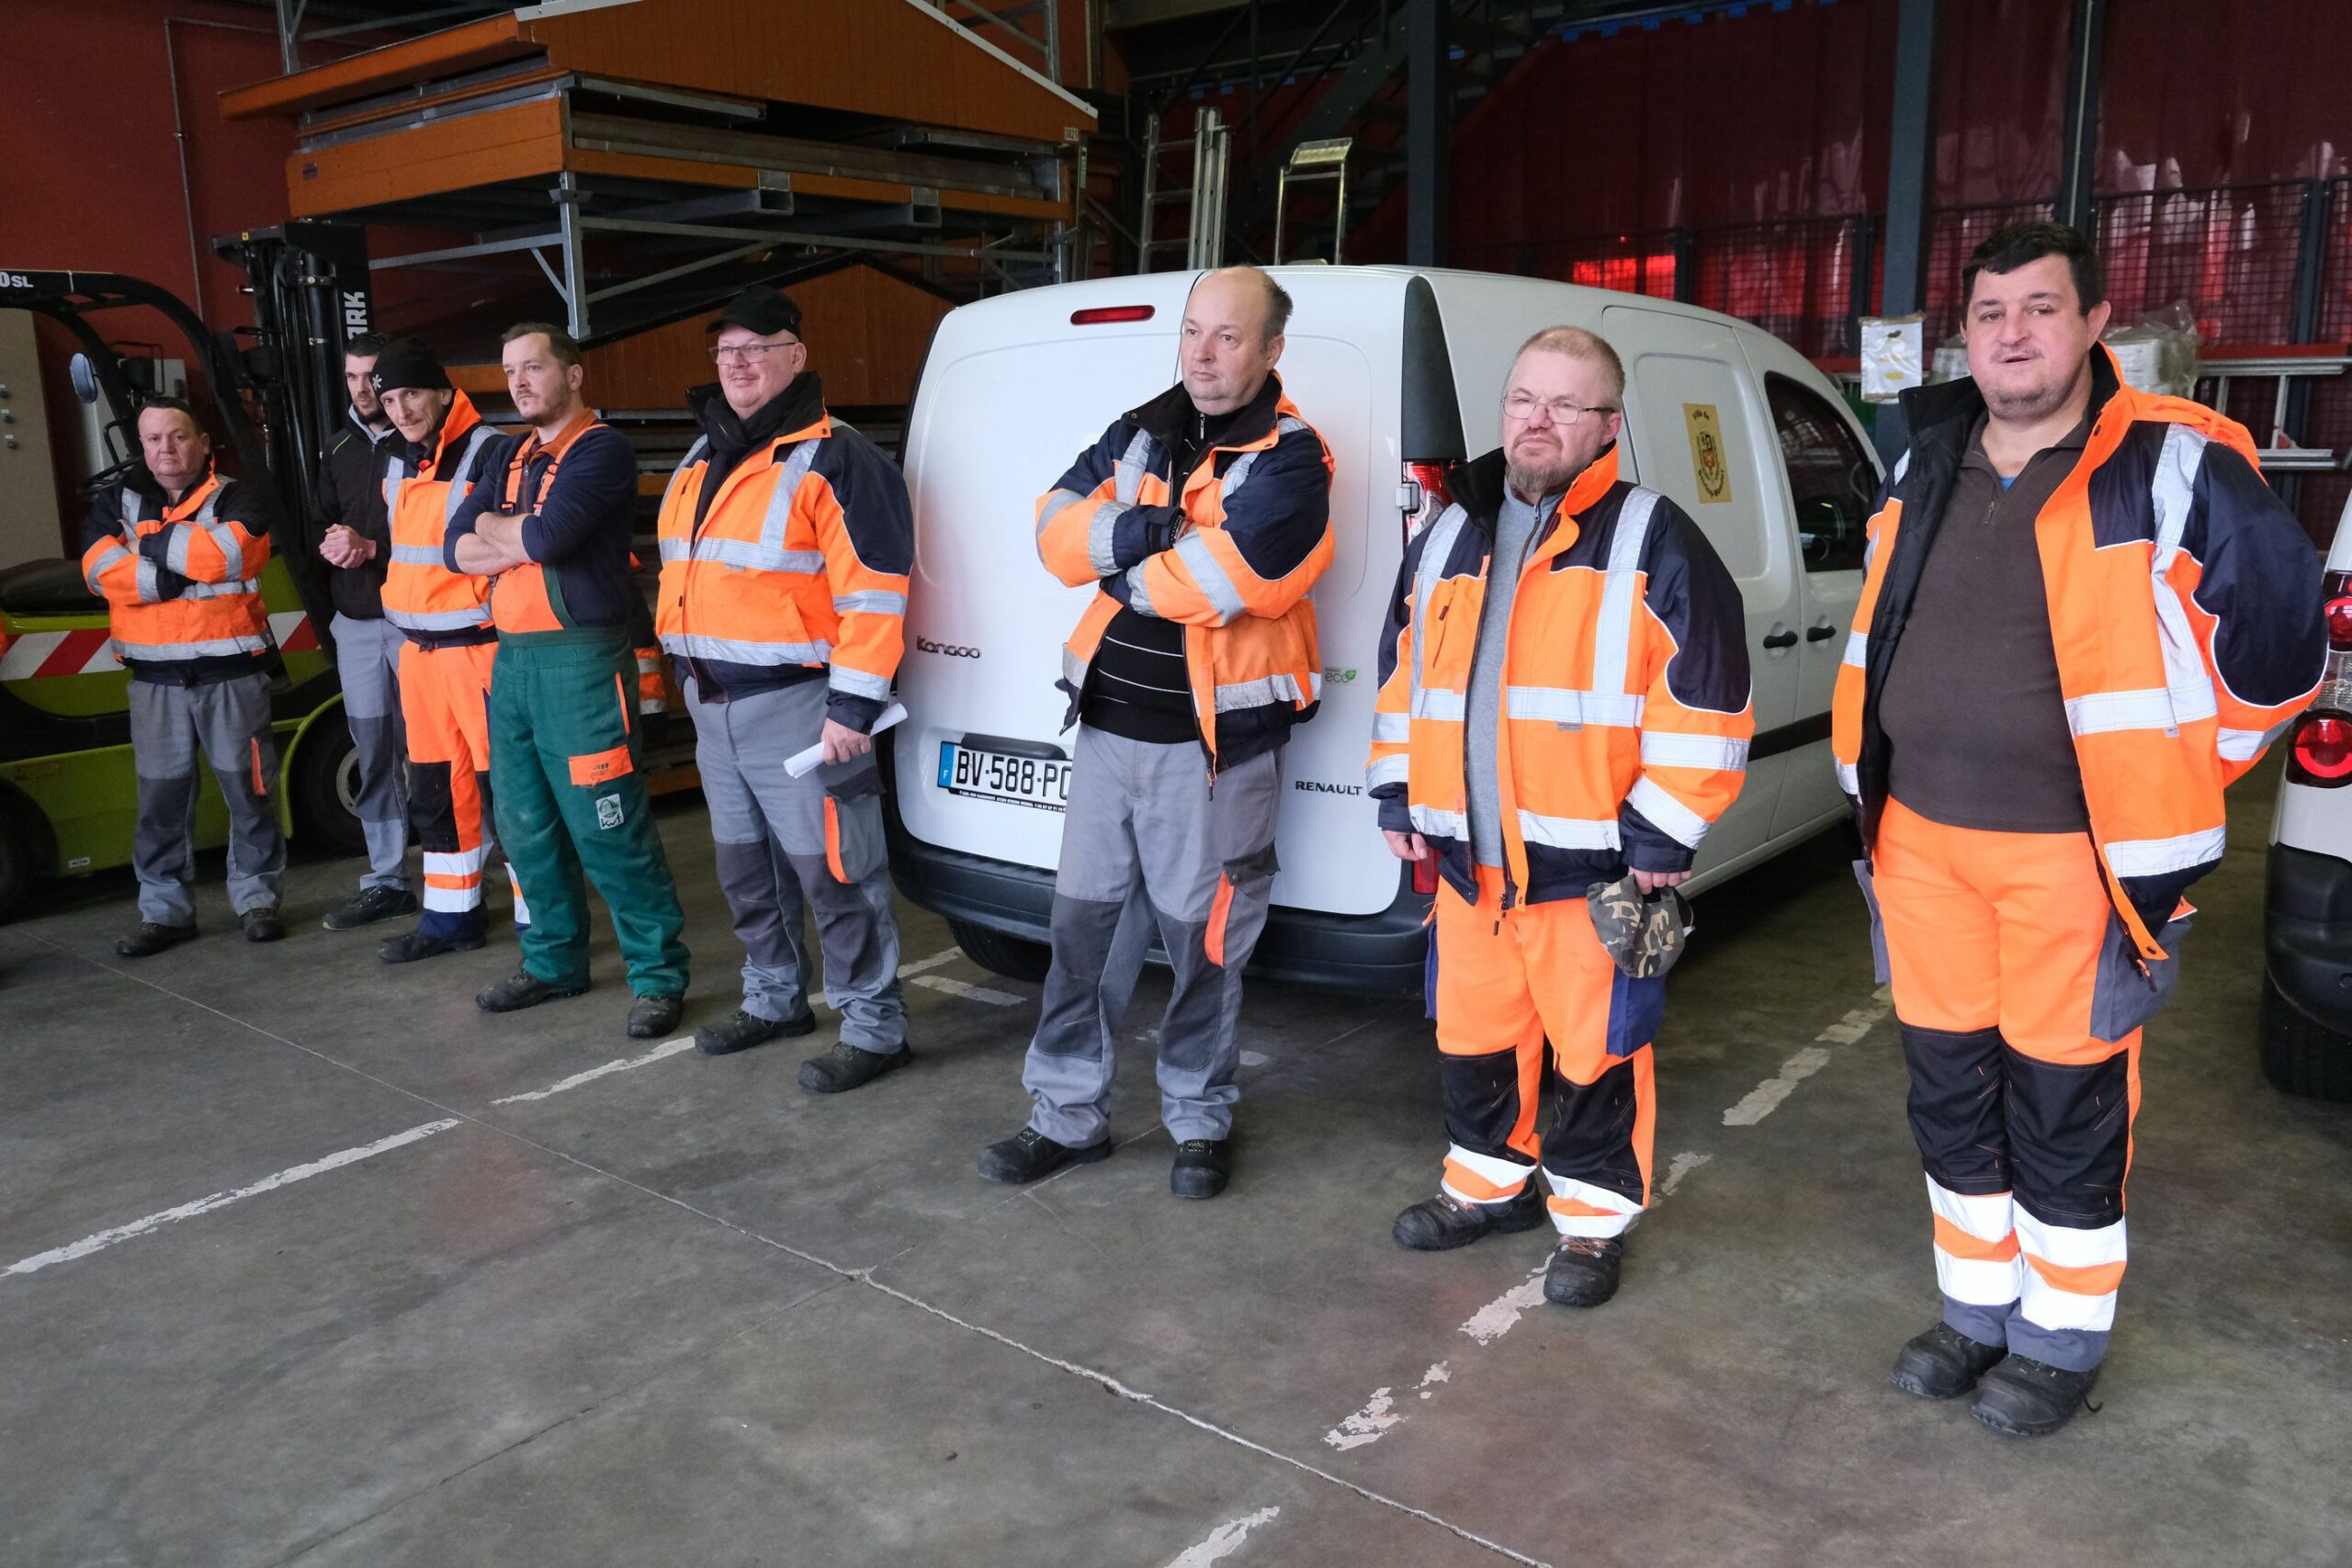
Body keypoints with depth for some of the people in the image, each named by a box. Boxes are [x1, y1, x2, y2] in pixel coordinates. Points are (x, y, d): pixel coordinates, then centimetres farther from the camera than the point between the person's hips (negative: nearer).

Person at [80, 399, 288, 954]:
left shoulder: (237, 499, 1)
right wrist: (189, 568, -12)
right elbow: (102, 570, -6)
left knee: (248, 788, 2)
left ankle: (256, 897, 15)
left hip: (231, 670, -3)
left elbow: (229, 550, -21)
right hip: (155, 676, 3)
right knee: (161, 794, 6)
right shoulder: (117, 503, 11)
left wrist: (153, 544, -8)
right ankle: (164, 909, 15)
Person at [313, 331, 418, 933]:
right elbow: (322, 525, 20)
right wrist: (330, 545, -2)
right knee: (374, 758, 10)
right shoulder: (340, 448, 16)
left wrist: (373, 548, -16)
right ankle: (385, 881, 19)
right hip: (356, 625, 7)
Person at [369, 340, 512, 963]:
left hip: (479, 645, -8)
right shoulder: (396, 462, 13)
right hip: (418, 648, 9)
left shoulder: (488, 454, -12)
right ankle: (451, 917, 27)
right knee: (436, 789, 15)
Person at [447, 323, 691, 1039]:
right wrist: (525, 542, -7)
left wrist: (492, 527, -1)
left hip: (581, 661, -8)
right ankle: (553, 962, 26)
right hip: (512, 658, 8)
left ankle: (659, 975, 0)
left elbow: (549, 536, -20)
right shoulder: (511, 456, 18)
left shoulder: (601, 449, -7)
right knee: (526, 827, 13)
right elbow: (456, 549, 9)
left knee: (609, 830, -9)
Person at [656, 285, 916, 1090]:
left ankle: (874, 1026, 5)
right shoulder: (701, 461, 15)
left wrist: (853, 705, -21)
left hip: (796, 702, -9)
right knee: (746, 865, 19)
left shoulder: (833, 460, -12)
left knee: (830, 869, -5)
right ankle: (774, 999, 35)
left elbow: (874, 592, -18)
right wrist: (687, 667, 21)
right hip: (714, 702, 9)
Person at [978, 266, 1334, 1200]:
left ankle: (1199, 1122, 25)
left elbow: (1215, 582, -23)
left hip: (1216, 744, -6)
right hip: (1107, 725, 6)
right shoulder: (1140, 434, 10)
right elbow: (1057, 530, -2)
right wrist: (1139, 531, -20)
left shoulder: (1290, 461, -9)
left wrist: (1116, 562, -7)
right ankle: (1068, 1116, 25)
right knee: (1082, 921, 11)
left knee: (1202, 942, 6)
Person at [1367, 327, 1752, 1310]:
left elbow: (1704, 699, -10)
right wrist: (1399, 797, 14)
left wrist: (1662, 832, -12)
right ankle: (1492, 1182, 38)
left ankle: (1593, 1217, 25)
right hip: (1466, 859, 6)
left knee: (1595, 1049, 6)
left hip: (1590, 865, -5)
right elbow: (1404, 674, 19)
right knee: (1473, 1036, 18)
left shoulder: (1654, 543, -6)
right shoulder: (1446, 541, 12)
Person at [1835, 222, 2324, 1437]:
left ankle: (2062, 1343, 26)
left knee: (2063, 1107, 6)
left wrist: (2173, 774, 4)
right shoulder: (1926, 466, 7)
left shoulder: (2172, 469, -10)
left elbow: (2280, 634, -2)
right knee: (1950, 1092, 15)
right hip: (1922, 840, 5)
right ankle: (1978, 1313, 34)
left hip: (2075, 851, -5)